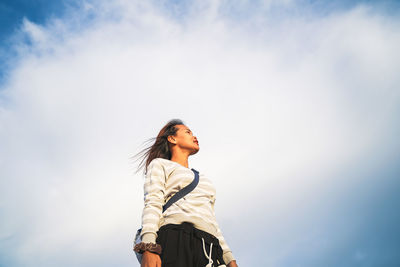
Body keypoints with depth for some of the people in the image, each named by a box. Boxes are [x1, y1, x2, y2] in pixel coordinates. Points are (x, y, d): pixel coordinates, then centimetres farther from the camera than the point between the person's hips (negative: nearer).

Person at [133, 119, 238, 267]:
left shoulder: (202, 178, 36)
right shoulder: (159, 165, 18)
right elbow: (152, 204, 2)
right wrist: (148, 248, -15)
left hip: (210, 248, 5)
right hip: (176, 240, -5)